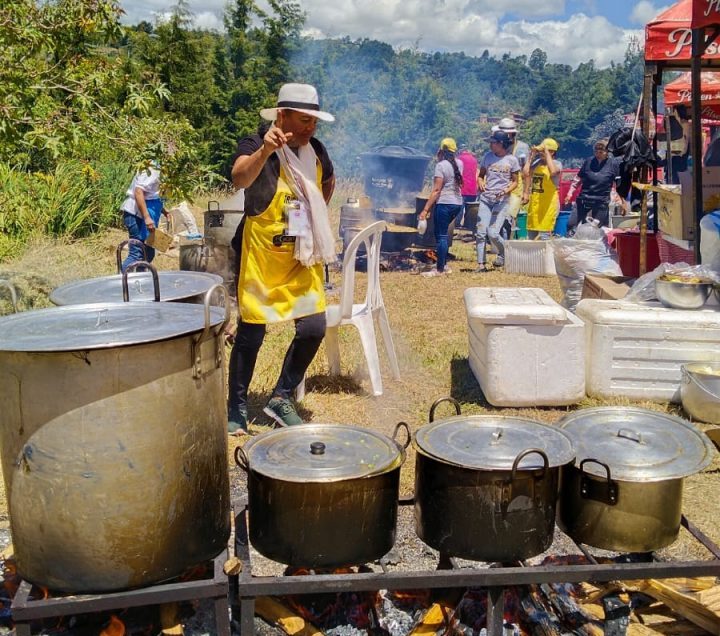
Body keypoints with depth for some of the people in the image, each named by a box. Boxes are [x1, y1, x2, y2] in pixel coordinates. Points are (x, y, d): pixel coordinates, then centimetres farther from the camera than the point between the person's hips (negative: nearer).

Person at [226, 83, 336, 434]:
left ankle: (281, 399, 17)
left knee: (313, 327, -1)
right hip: (259, 256, -5)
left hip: (302, 258, 6)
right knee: (251, 333, 1)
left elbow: (329, 182, 28)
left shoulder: (315, 150, 6)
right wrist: (265, 150, -53)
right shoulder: (255, 145, -12)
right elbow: (240, 178, -35)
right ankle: (236, 407, 18)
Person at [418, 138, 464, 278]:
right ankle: (444, 265, 21)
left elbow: (436, 190, -18)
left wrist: (426, 209, -17)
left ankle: (440, 269, 1)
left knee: (441, 236, -2)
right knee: (442, 234, 19)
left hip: (445, 203, -8)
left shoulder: (441, 165, -13)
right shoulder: (459, 163, 7)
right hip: (458, 203, 8)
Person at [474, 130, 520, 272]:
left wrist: (506, 191, -15)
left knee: (493, 233, -13)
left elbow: (515, 181, 4)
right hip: (485, 198, 4)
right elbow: (480, 175, 17)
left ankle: (503, 254, 17)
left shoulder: (512, 160, -1)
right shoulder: (488, 157, 7)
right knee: (480, 233, -4)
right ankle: (481, 264, 3)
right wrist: (481, 183, -6)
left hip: (502, 200, -3)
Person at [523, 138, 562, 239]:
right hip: (534, 203, 7)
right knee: (531, 234, 14)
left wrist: (546, 153, -22)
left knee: (544, 235, -7)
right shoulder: (537, 163, 11)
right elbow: (525, 173, 1)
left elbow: (553, 171, -29)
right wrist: (531, 155, 4)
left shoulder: (557, 164, -6)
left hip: (548, 204, -7)